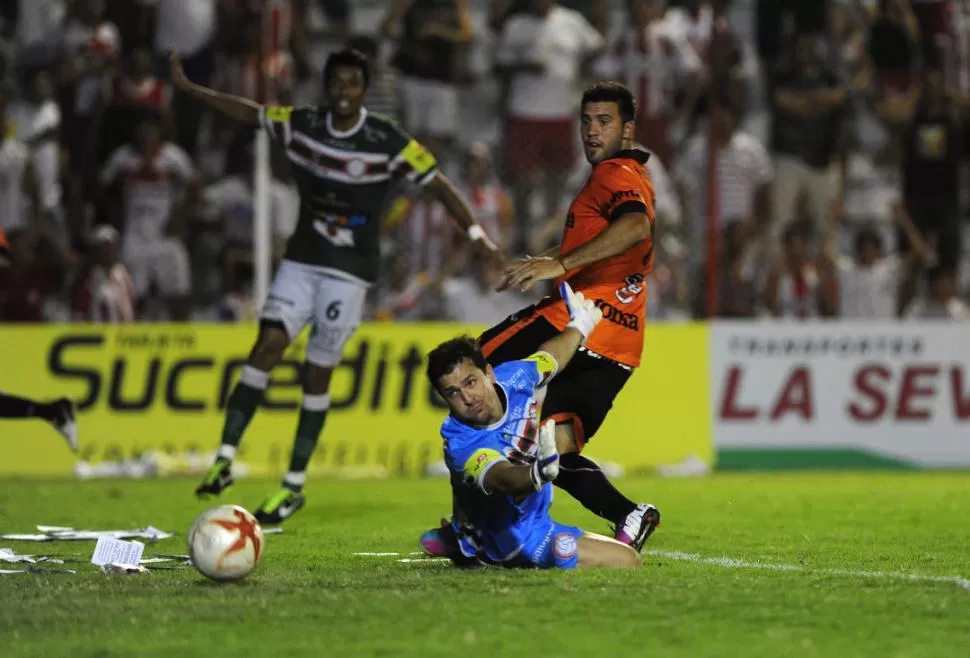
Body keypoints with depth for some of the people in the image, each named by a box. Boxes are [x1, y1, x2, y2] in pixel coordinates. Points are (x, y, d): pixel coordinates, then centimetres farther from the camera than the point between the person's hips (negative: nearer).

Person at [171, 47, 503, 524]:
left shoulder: (388, 142, -12)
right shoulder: (302, 126, -1)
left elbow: (438, 185, -7)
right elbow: (248, 112, 11)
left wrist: (477, 235, -13)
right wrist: (188, 88, 11)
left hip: (350, 272, -3)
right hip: (301, 261, 3)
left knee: (318, 373, -1)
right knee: (269, 344, -15)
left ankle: (294, 485, 8)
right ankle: (225, 458, -14)